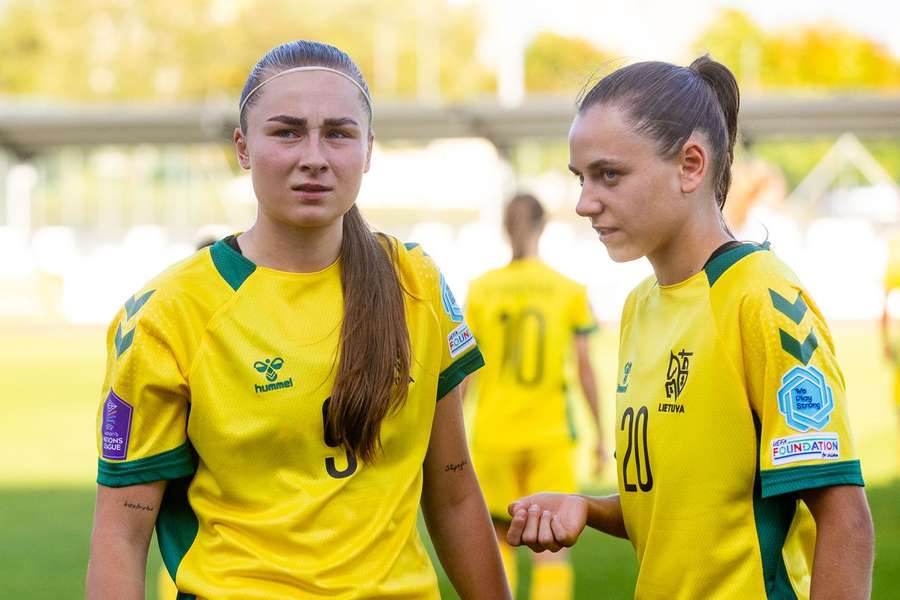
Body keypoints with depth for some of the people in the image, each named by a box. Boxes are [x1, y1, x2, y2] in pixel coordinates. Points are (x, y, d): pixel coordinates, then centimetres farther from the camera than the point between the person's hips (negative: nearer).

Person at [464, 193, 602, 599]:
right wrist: (600, 434, 9)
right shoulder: (570, 291, -1)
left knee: (498, 539, 15)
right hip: (551, 436, -1)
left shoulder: (481, 291, 0)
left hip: (493, 436, 1)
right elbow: (585, 369, 0)